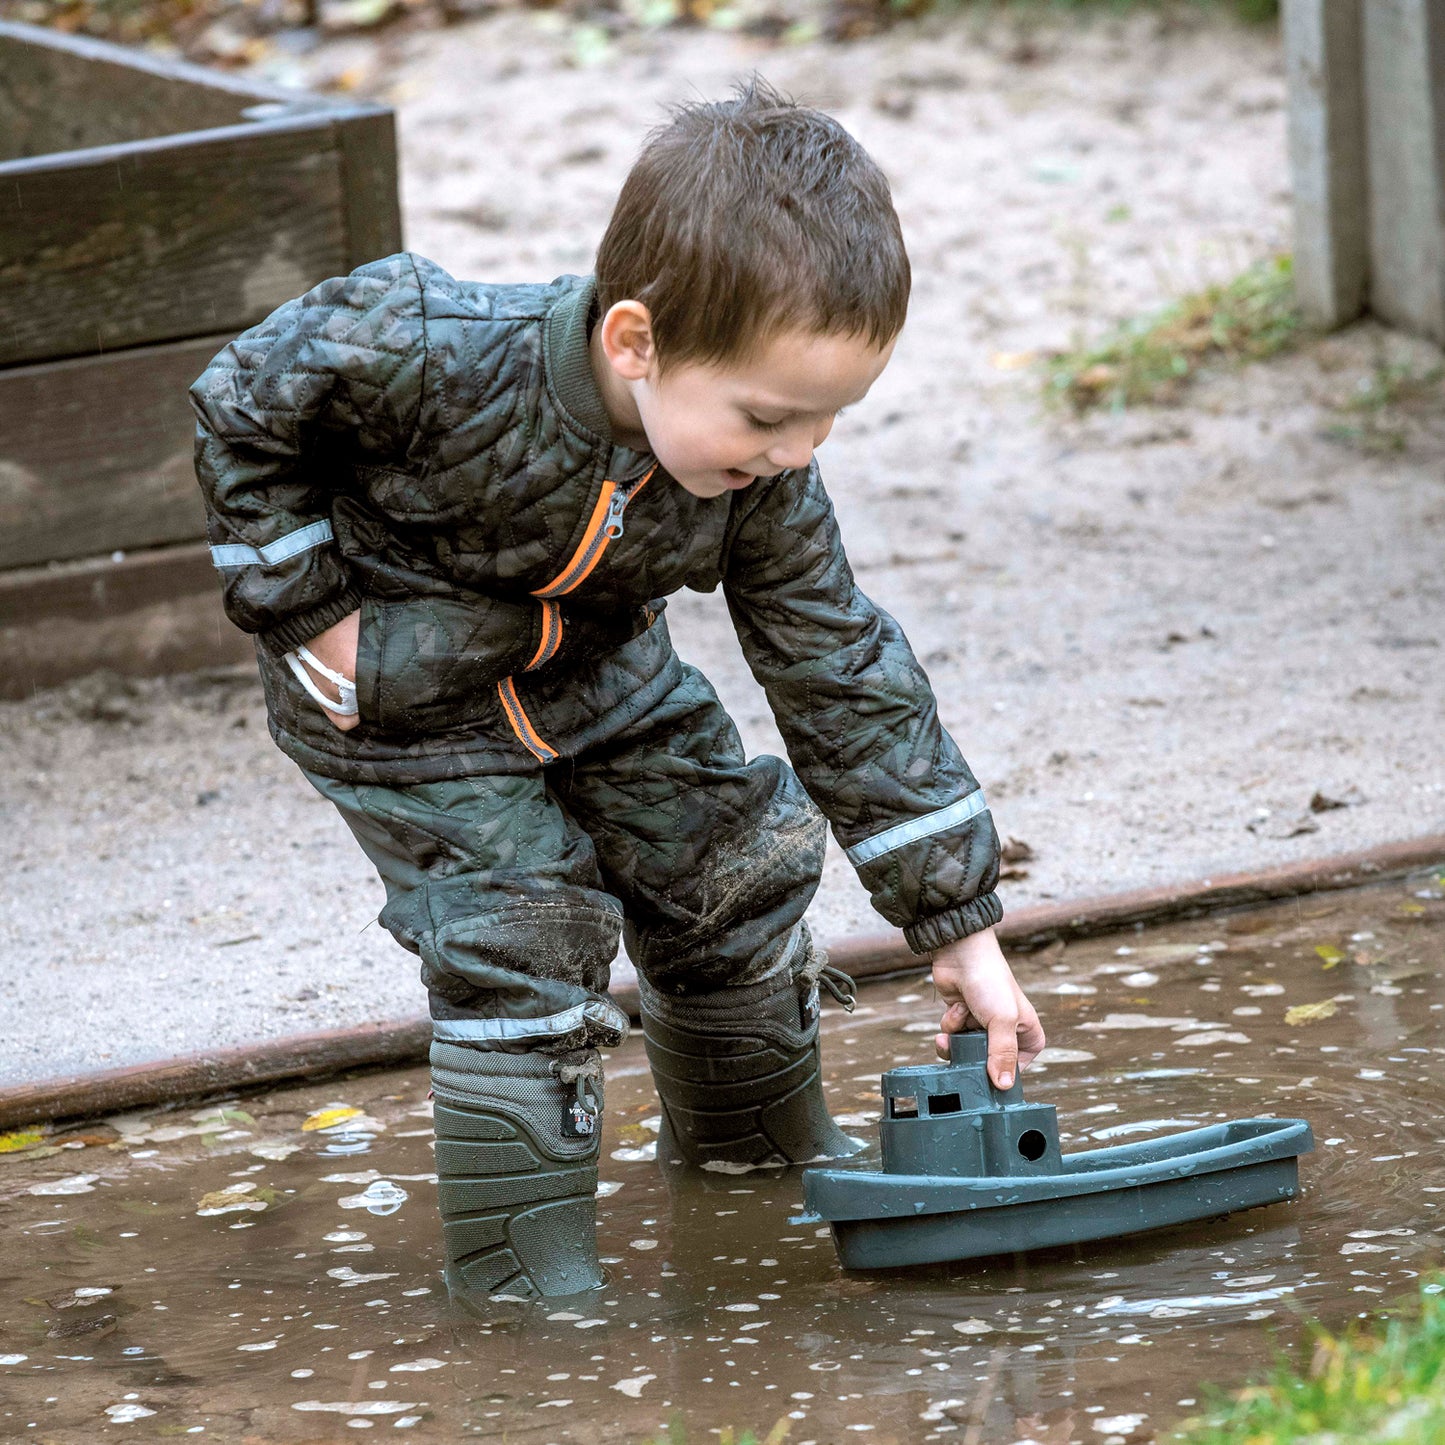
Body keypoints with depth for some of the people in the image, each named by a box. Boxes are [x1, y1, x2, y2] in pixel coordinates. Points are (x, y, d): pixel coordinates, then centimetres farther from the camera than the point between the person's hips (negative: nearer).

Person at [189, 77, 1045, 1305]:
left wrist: (961, 932, -14)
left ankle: (759, 1155, 36)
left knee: (734, 866, 10)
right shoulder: (431, 356, -40)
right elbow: (245, 413, -22)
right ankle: (523, 1271, -1)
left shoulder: (761, 478, -24)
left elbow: (842, 675, -15)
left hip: (600, 680, 5)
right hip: (408, 698, -5)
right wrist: (308, 616, -21)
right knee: (519, 938, -13)